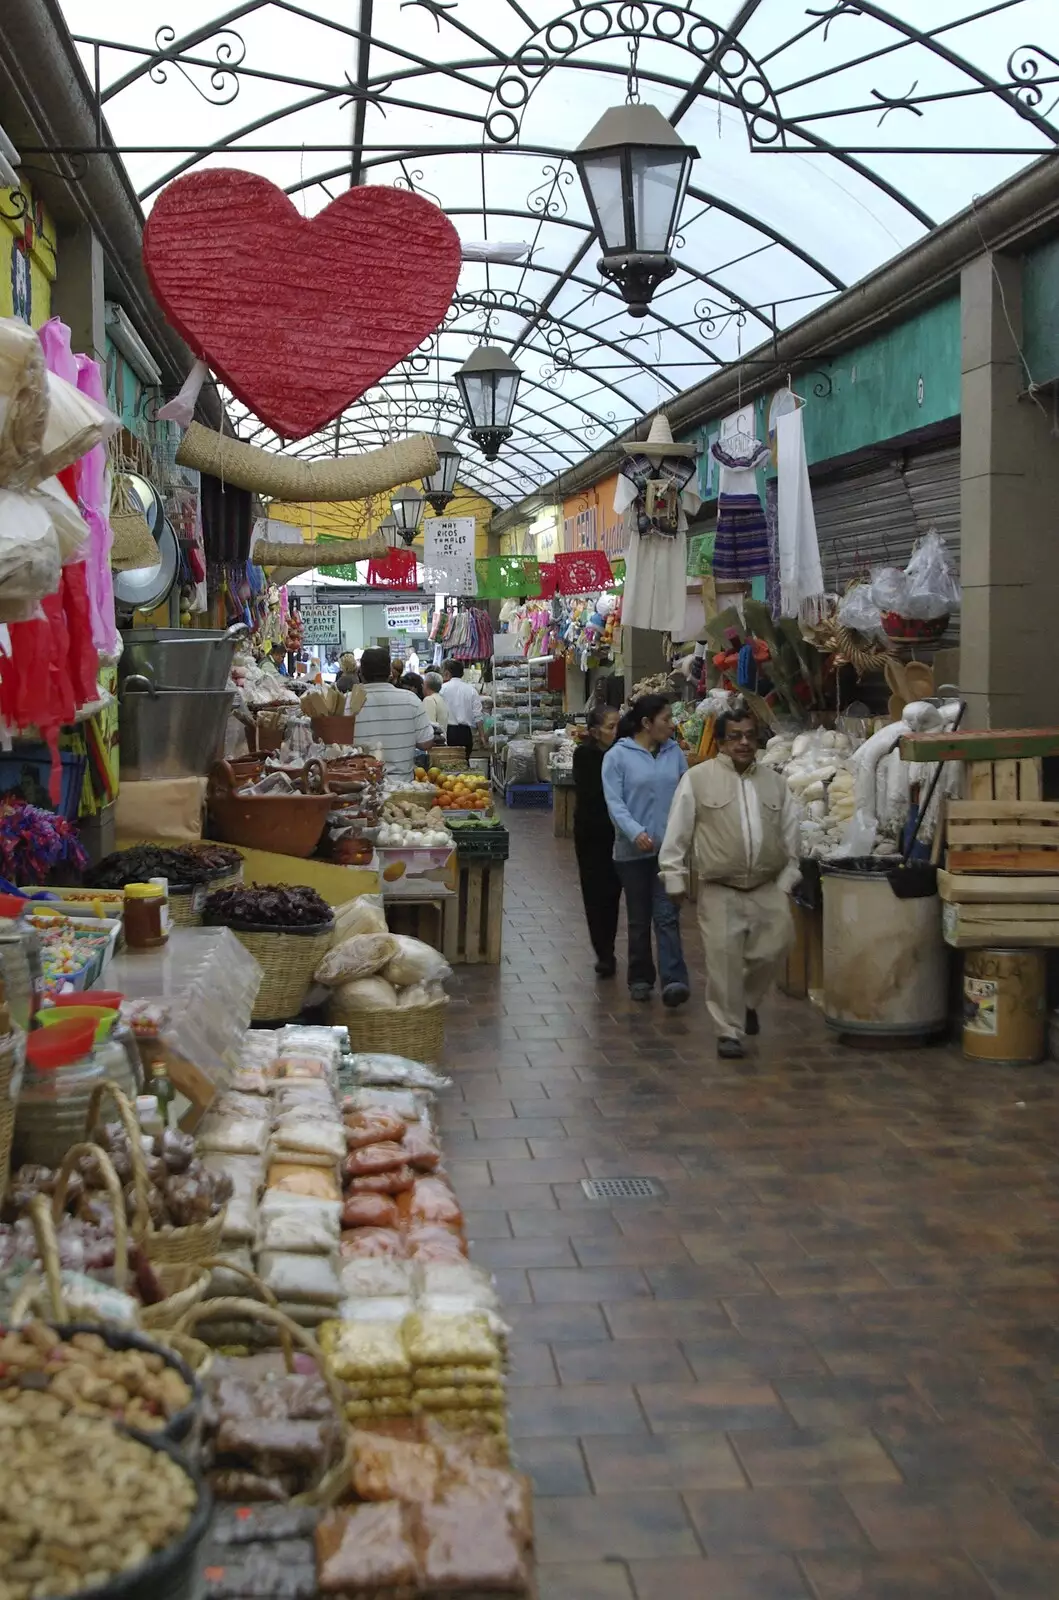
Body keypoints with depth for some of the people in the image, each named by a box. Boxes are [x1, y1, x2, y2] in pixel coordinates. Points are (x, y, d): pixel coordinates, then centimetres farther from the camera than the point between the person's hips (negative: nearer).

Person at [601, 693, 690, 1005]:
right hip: (634, 849, -2)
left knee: (667, 915, -8)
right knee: (639, 918, 10)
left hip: (670, 848, 2)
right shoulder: (617, 756, -5)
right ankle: (640, 979, 23)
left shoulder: (674, 752, 7)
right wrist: (635, 832, -24)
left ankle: (674, 980, -14)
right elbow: (614, 801, -10)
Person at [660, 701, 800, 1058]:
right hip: (719, 890, -3)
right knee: (724, 956, -7)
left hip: (767, 888, 3)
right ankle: (729, 1030, 4)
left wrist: (786, 880, 10)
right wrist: (675, 879, 0)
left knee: (773, 947, -3)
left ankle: (747, 1000, 25)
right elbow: (677, 833, 0)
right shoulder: (698, 779, -2)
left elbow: (790, 834, 15)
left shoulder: (774, 782, 10)